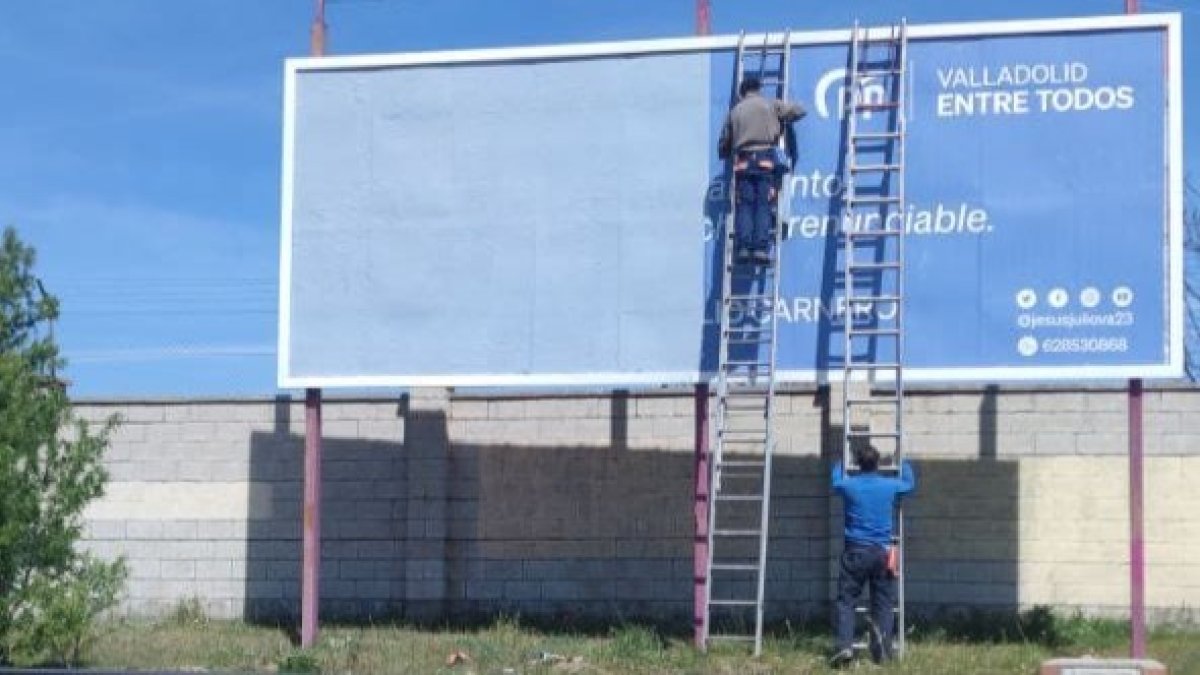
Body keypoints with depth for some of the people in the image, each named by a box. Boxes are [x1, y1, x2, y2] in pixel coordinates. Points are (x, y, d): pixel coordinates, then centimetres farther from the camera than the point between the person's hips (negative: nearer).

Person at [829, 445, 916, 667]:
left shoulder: (848, 485, -3)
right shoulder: (891, 486, 0)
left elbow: (836, 480, 23)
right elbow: (910, 482, 24)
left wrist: (840, 464, 45)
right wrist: (905, 464, 45)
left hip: (855, 551, -1)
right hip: (882, 552, 1)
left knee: (846, 601, 0)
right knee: (883, 604, 7)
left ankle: (843, 645, -16)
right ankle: (882, 652, 5)